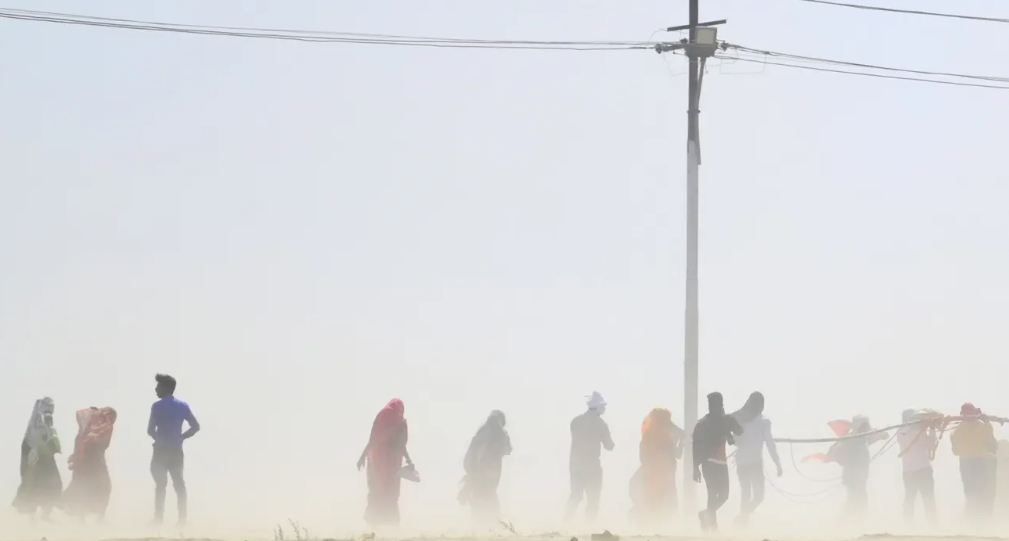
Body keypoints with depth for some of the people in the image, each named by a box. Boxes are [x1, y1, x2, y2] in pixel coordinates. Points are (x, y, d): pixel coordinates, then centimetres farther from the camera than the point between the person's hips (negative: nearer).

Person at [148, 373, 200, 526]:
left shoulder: (157, 406, -10)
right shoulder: (183, 406, 5)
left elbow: (150, 430, -12)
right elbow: (195, 426, 4)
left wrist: (158, 437, 9)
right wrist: (181, 437, 9)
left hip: (161, 450, -4)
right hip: (177, 451, 4)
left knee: (161, 484, 4)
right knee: (179, 483, 10)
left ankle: (159, 519, 2)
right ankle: (183, 518, 6)